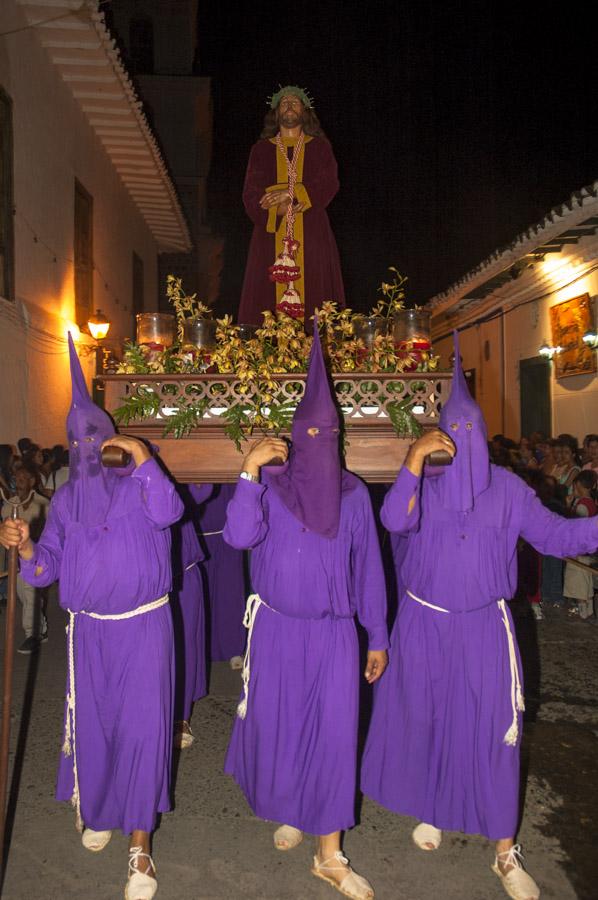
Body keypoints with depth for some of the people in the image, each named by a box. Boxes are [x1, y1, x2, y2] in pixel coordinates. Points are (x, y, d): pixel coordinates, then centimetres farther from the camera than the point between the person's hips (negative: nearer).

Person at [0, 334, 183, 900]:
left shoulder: (138, 484, -5)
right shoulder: (65, 499, 6)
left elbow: (167, 511, -27)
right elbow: (49, 569, 3)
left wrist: (141, 455, -29)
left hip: (143, 626, -4)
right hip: (89, 631, 4)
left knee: (142, 727, -1)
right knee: (91, 723, 16)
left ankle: (139, 846, 13)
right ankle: (98, 809, 43)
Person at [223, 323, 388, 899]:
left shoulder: (353, 493, 2)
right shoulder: (270, 483, -5)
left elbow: (367, 567, 4)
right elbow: (238, 536, -21)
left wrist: (377, 636, 5)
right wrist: (248, 472, -28)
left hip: (335, 632, 2)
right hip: (277, 629, -1)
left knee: (334, 733, 6)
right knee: (277, 724, 13)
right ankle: (286, 810, 44)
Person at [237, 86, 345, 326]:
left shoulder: (320, 147, 15)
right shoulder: (261, 149, 16)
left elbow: (328, 185, -1)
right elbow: (251, 193, 4)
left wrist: (290, 193, -13)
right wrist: (279, 208, -14)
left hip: (311, 236, 0)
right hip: (271, 234, 0)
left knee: (312, 300, -8)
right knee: (268, 300, -8)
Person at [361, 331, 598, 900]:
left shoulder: (507, 487, -2)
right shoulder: (423, 484, -5)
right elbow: (394, 521, -24)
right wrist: (413, 459, -33)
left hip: (483, 628, 0)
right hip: (424, 625, 0)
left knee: (490, 731, 5)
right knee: (424, 719, 14)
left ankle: (505, 852, 22)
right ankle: (429, 810, 40)